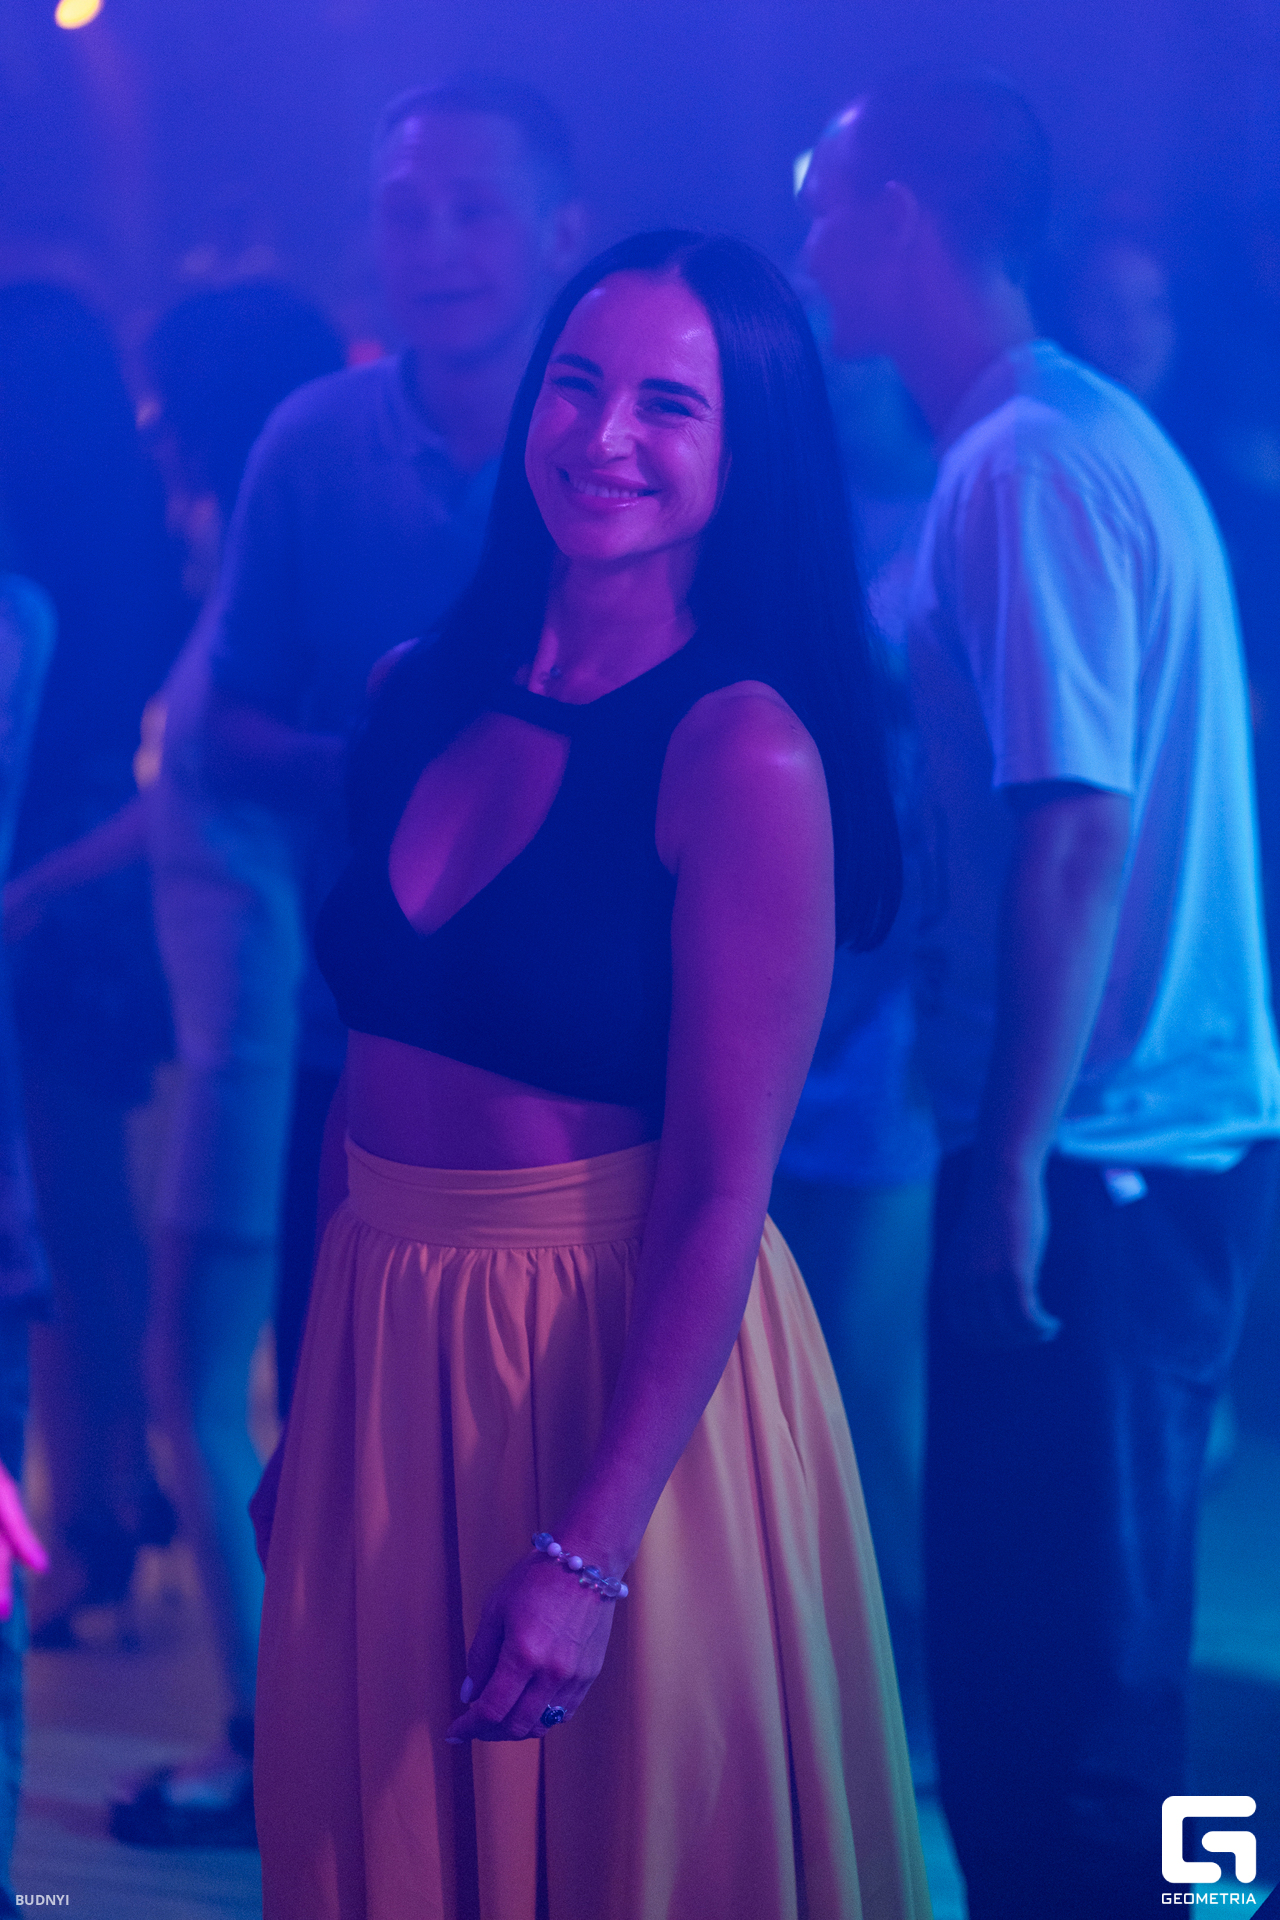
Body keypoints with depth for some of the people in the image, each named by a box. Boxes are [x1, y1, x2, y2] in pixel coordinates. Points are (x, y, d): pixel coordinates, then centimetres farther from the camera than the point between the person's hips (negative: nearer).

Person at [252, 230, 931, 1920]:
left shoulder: (746, 753, -16)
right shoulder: (429, 697, 3)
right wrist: (310, 1410, 9)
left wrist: (586, 1555, -21)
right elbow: (368, 1060, 8)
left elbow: (722, 1193, -18)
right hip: (380, 1347, 6)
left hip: (622, 1372, -6)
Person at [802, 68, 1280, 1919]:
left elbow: (1079, 828, -21)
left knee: (1052, 1668, -3)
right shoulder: (1074, 436, 15)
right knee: (1066, 1646, 17)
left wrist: (1018, 1156, -19)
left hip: (1096, 1146, -10)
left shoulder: (1029, 464, -14)